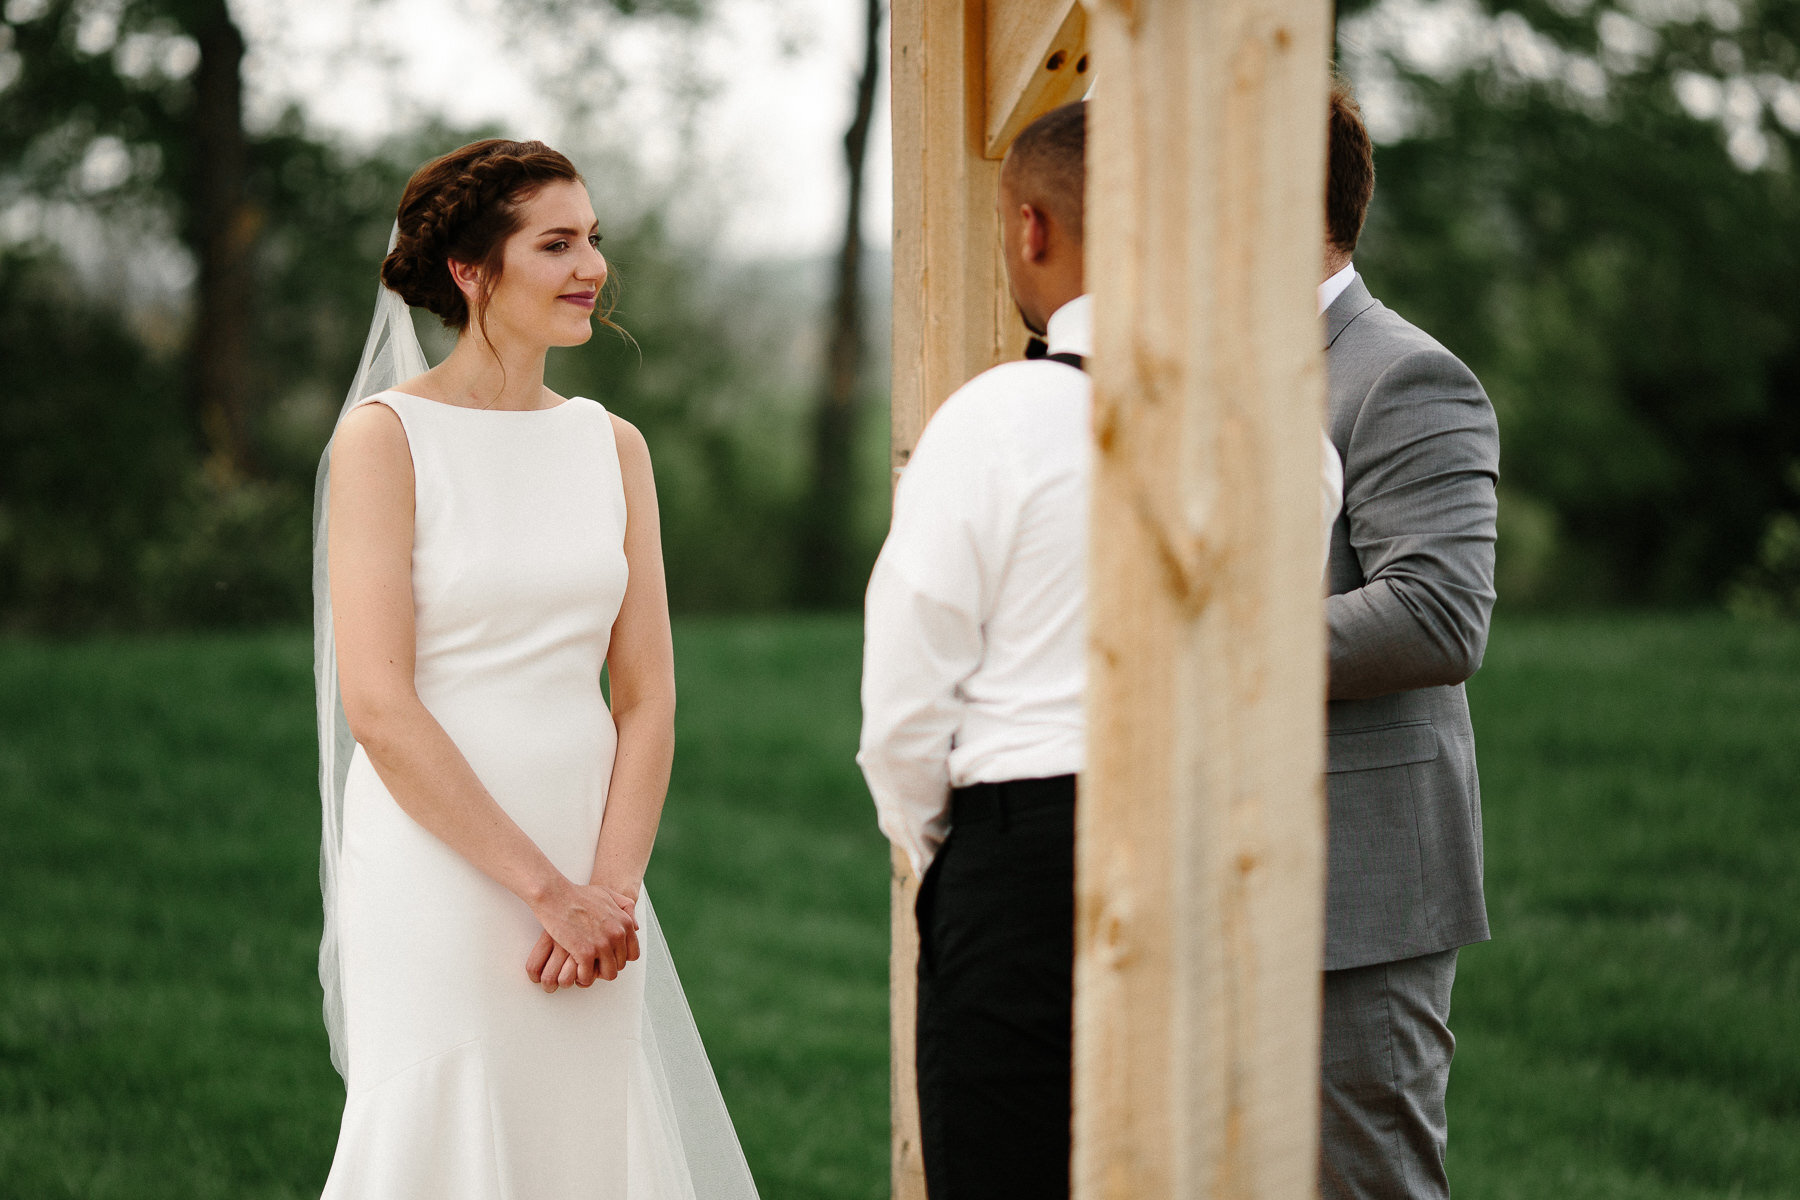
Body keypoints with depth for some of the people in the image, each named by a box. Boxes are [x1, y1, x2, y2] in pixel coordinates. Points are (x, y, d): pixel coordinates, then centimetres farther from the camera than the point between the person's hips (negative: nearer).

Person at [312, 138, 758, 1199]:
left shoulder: (611, 446, 10)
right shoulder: (384, 437, -6)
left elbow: (647, 696, 7)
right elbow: (377, 706, -13)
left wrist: (611, 887, -8)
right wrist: (548, 890, -14)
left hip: (588, 878, 5)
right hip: (437, 866, -5)